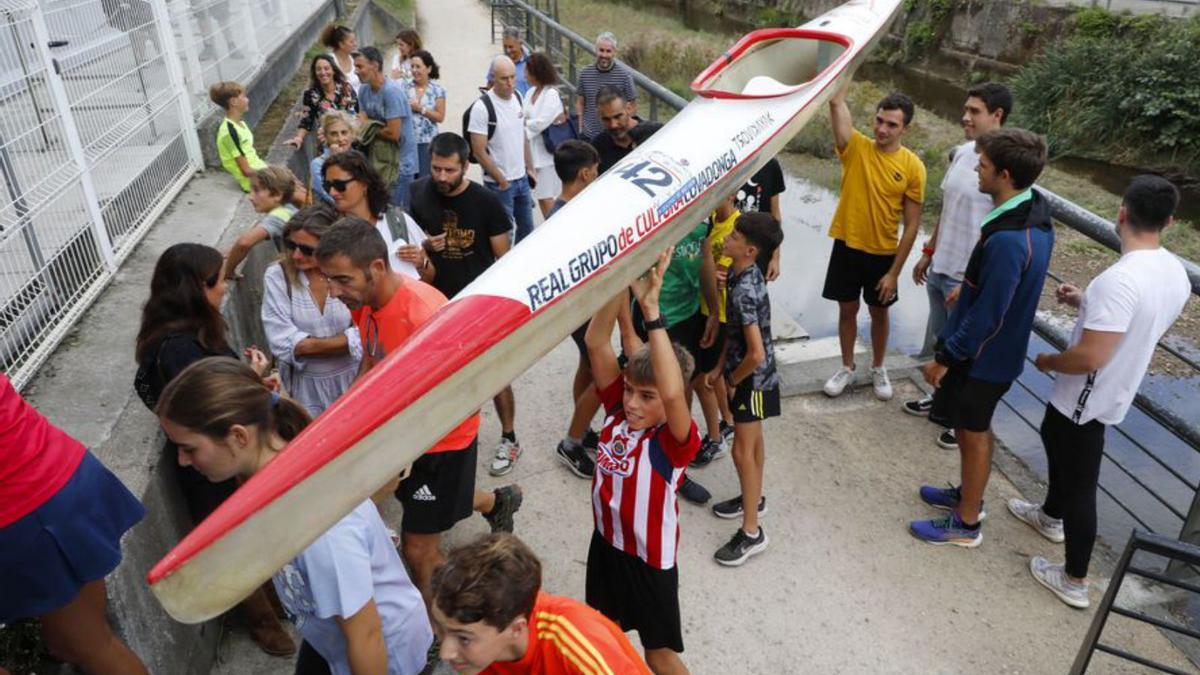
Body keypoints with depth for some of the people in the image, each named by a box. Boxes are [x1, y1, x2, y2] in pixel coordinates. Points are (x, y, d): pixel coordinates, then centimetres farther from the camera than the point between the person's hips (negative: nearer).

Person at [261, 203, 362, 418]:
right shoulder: (277, 276, -9)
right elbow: (282, 344, -16)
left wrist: (309, 345, -13)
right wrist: (347, 339, -15)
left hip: (353, 381, 0)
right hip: (306, 387, 0)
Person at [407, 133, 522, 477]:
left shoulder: (485, 201, -14)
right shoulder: (419, 194, -5)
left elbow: (504, 258, -8)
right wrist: (426, 246, -15)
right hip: (438, 302, 3)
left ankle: (509, 439, 24)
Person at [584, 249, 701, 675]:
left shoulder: (675, 441, -27)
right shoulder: (617, 411, -13)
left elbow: (673, 393, -50)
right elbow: (596, 344, -21)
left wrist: (650, 308, -50)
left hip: (649, 557, -5)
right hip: (606, 541, 5)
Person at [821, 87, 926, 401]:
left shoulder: (913, 167, -11)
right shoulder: (856, 147, -8)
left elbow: (912, 225, -9)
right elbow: (836, 102, -22)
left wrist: (894, 272, -11)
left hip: (884, 253, -1)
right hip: (847, 246, 1)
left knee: (879, 312, 16)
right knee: (847, 309, 13)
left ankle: (878, 369, 36)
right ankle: (847, 368, 32)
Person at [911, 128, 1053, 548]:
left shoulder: (1008, 240, -32)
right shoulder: (1034, 212, -1)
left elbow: (986, 315, -27)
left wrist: (945, 358, -17)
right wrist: (970, 289, 20)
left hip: (983, 355, -9)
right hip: (999, 349, 9)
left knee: (973, 432, 7)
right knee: (974, 427, 24)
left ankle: (967, 524, 25)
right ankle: (968, 494, 45)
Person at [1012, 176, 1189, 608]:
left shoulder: (1120, 279, -32)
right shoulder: (1176, 273, -2)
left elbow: (1089, 357, -32)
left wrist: (1047, 361, -13)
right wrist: (1085, 303, 10)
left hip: (1086, 400, -9)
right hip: (1115, 392, 9)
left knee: (1080, 485, 5)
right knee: (1055, 438, 31)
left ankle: (1074, 582, 21)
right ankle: (1051, 516, 53)